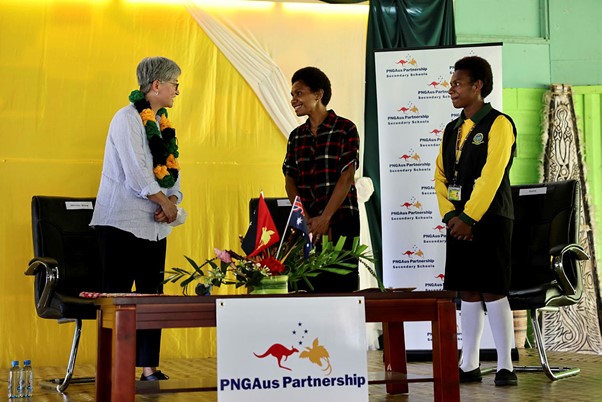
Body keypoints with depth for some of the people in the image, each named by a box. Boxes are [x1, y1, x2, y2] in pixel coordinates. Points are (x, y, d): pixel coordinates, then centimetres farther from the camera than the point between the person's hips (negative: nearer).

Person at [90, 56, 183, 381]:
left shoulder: (162, 124, 15)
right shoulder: (127, 119, -10)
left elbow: (171, 169, 14)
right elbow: (136, 174, -17)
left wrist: (172, 201, -4)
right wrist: (165, 203, -8)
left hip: (154, 225, 8)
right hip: (123, 222, -8)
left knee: (151, 296, 7)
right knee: (117, 296, -4)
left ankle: (149, 367, 12)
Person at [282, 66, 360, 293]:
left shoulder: (345, 129, -2)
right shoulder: (296, 136, 14)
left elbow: (347, 177, -9)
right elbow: (290, 181, 8)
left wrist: (325, 218, -14)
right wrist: (307, 221, -6)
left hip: (341, 223, -4)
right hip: (308, 226, 4)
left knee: (343, 284, -5)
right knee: (312, 286, 2)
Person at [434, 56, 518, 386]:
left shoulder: (498, 124, -7)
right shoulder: (452, 130, 15)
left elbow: (491, 176, -15)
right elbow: (440, 175, 12)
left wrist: (469, 218, -17)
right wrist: (449, 215, -3)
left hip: (490, 220, -7)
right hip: (459, 220, 7)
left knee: (493, 291, -7)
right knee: (468, 292, 8)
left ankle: (505, 366, 0)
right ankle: (469, 365, 14)